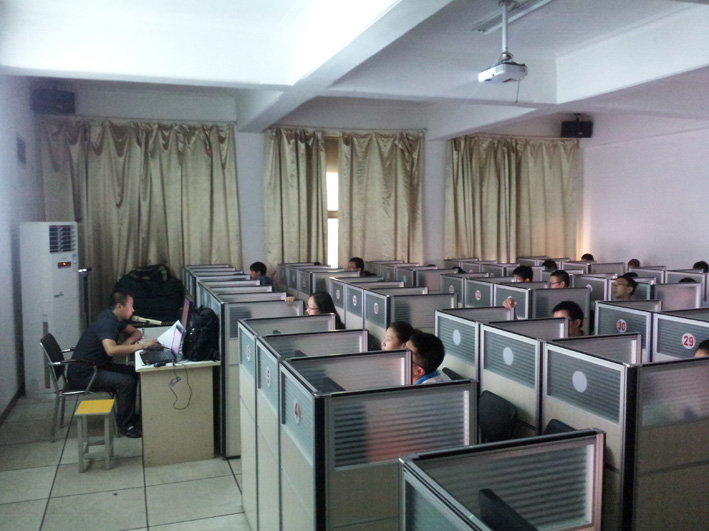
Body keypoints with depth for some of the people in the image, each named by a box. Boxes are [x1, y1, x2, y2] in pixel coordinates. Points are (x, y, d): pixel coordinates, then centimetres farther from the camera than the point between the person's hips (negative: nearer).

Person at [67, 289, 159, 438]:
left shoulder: (114, 318, 6)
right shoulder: (106, 323, -25)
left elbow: (136, 332, 16)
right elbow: (111, 350, -42)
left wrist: (127, 342, -6)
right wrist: (141, 345, -36)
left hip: (95, 366, 10)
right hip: (82, 374, -10)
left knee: (133, 372, 2)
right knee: (126, 381, -22)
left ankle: (130, 416, 12)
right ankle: (125, 425, -8)